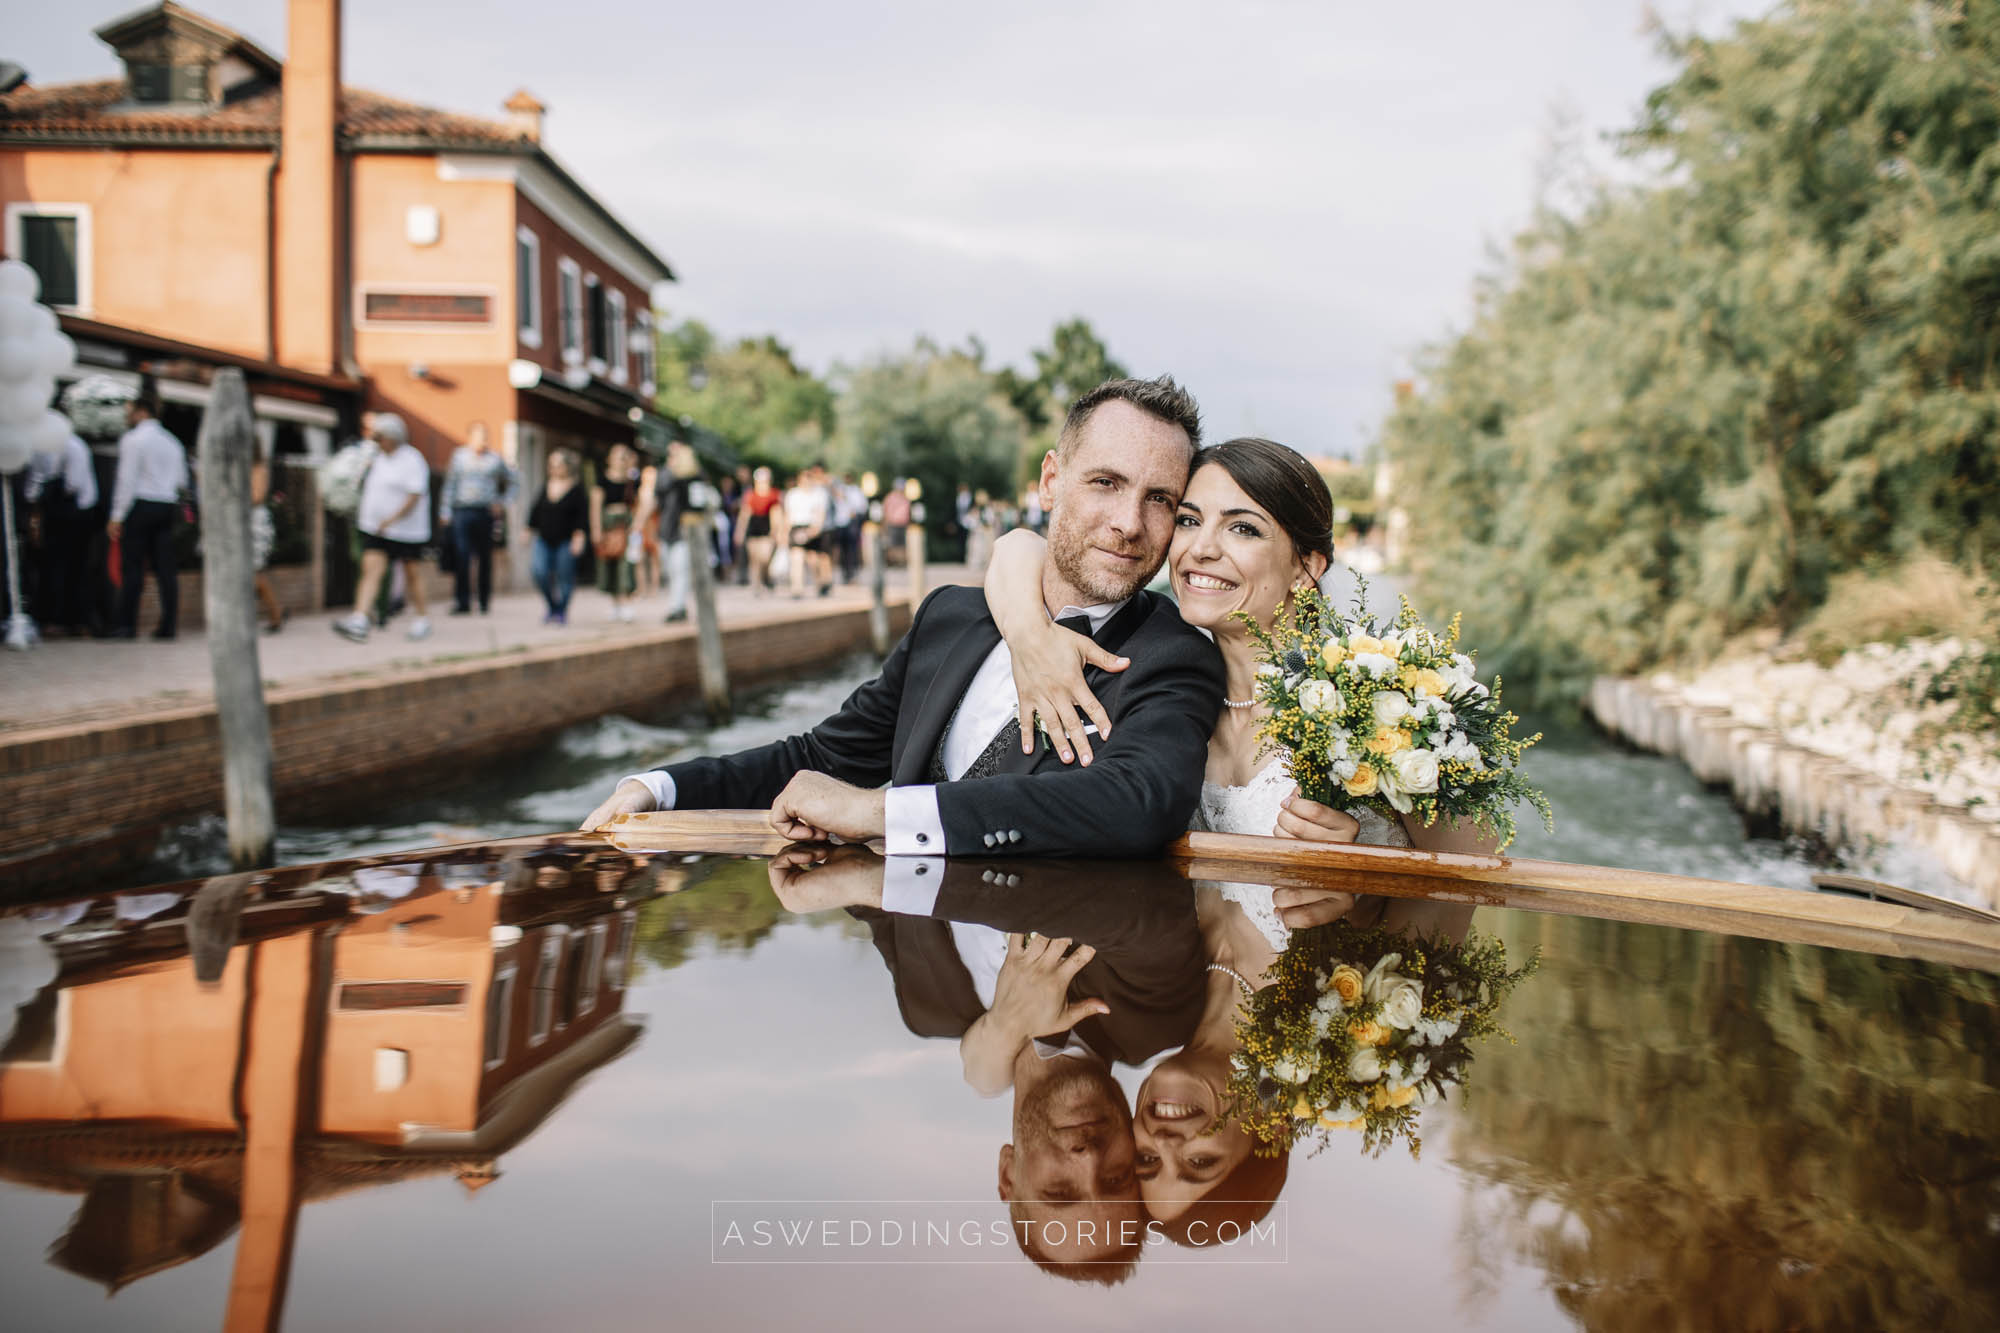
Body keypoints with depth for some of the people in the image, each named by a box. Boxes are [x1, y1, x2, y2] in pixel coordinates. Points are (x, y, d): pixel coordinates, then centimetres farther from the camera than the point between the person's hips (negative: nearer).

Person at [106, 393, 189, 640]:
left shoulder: (133, 439, -6)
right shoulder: (172, 442, 15)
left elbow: (127, 480, -11)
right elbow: (182, 481, 16)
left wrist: (117, 517, -9)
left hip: (140, 507, -6)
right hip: (168, 506, 6)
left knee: (132, 568, -3)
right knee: (165, 568, 3)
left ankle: (127, 626, -4)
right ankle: (168, 625, 1)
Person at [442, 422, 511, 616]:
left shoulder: (495, 459, 8)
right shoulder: (459, 456, 8)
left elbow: (511, 482, 19)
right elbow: (450, 484, 9)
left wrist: (502, 503, 8)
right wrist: (447, 513, 3)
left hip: (486, 513, 1)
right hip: (462, 511, -1)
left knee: (485, 558, 5)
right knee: (461, 557, -8)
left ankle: (485, 602, 14)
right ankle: (462, 602, -6)